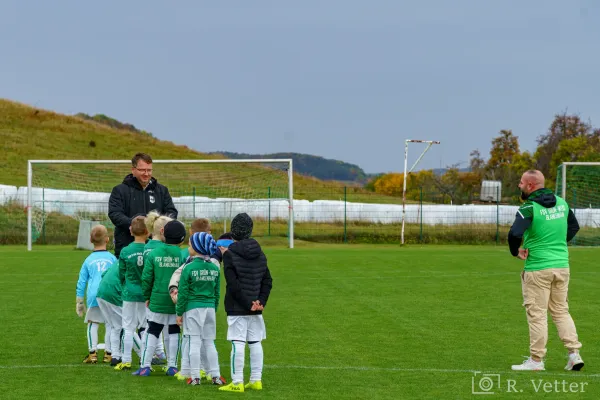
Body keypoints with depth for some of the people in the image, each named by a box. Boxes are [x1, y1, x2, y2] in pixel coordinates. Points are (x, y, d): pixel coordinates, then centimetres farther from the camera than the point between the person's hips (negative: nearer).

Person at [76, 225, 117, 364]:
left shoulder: (88, 260, 15)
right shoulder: (112, 258, 12)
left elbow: (81, 282, 15)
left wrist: (79, 302, 21)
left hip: (93, 295, 0)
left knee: (92, 323, 11)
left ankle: (92, 353, 3)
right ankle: (108, 353, 9)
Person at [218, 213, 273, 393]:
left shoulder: (230, 254, -10)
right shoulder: (259, 254, 9)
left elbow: (233, 285, -16)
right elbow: (268, 281, 8)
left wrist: (248, 304, -13)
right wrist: (261, 301, 1)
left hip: (237, 308, -6)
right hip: (256, 310, 6)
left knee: (237, 344, -5)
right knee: (255, 343, 11)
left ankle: (237, 383, -5)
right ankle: (256, 380, 13)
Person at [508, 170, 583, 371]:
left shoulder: (529, 208, -15)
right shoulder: (561, 203, 7)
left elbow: (515, 234, -27)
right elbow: (574, 226, 21)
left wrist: (515, 252, -9)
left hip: (537, 269, -6)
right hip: (562, 265, 6)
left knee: (537, 313, 2)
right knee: (561, 311, 16)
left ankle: (536, 360, 7)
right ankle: (574, 353, 9)